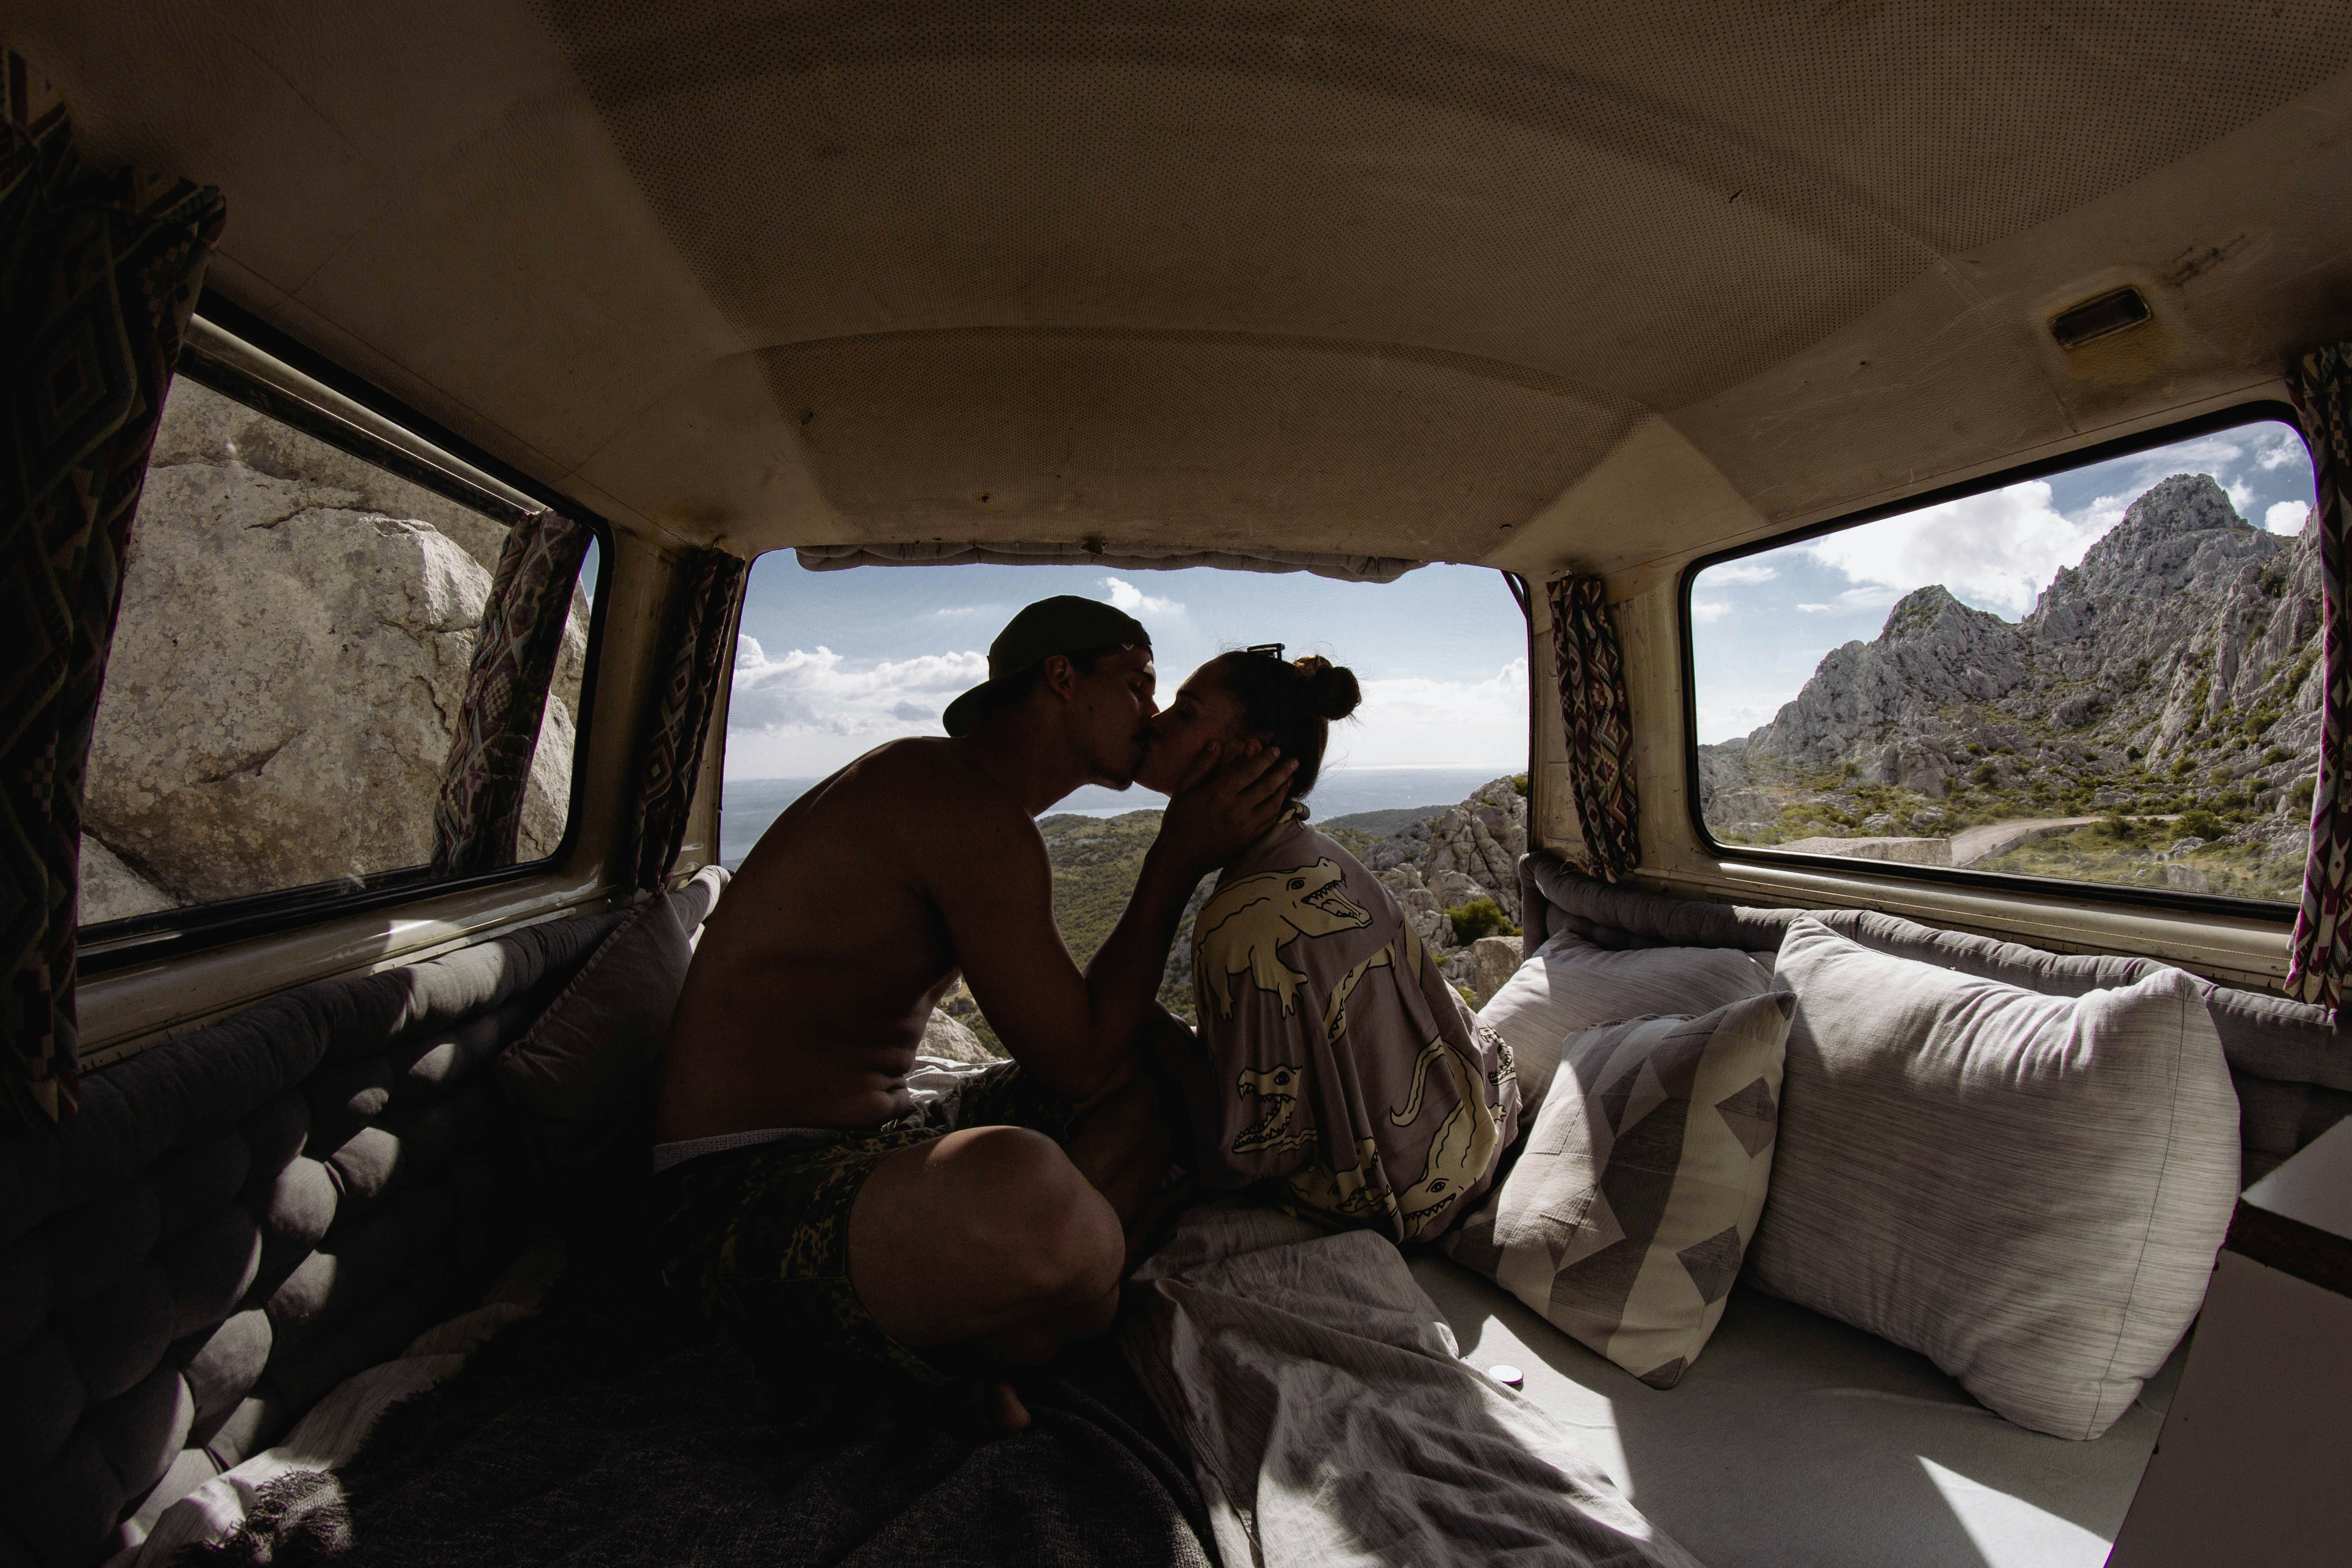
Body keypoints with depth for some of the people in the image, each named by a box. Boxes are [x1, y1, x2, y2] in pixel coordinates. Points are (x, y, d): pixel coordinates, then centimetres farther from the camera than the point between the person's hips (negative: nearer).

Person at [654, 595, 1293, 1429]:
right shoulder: (968, 806, -20)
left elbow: (1077, 1016, 16)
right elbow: (1079, 1065, -18)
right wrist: (1179, 861, -14)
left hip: (873, 1141, 10)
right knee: (1024, 1194, -43)